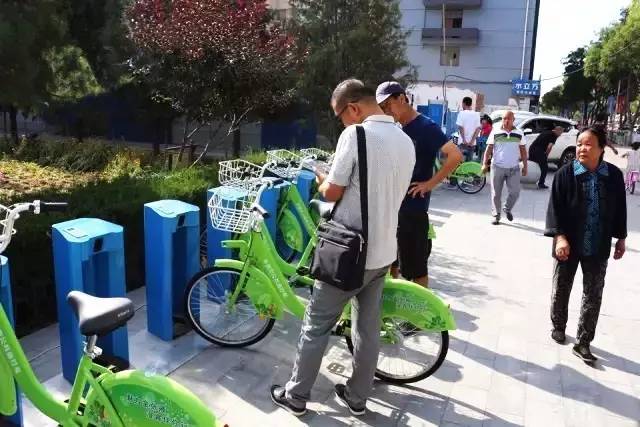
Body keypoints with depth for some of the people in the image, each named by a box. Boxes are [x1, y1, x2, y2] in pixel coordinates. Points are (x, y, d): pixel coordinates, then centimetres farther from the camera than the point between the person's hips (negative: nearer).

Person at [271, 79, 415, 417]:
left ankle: (296, 396, 22)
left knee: (316, 325, 8)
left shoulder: (356, 135, -16)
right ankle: (357, 397, 30)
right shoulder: (406, 141, 7)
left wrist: (322, 181, 6)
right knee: (368, 328, 16)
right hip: (383, 252, 7)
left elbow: (332, 193, -16)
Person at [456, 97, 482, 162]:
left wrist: (464, 140, -10)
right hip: (472, 143, 4)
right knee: (469, 161, 10)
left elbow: (460, 127, -13)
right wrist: (472, 141, -4)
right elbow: (478, 129, -1)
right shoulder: (476, 114, 5)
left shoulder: (462, 113, -5)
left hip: (463, 142, -4)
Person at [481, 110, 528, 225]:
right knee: (496, 193, 3)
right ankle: (496, 215, 16)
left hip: (514, 168, 1)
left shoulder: (519, 134, 8)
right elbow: (489, 149, 0)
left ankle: (508, 209, 24)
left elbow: (523, 151, 12)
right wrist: (485, 163, -9)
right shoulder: (495, 132, 2)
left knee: (515, 192, -3)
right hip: (497, 167, -1)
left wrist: (525, 166, 8)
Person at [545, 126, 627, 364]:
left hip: (598, 247, 2)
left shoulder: (614, 175, -4)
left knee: (593, 296, 6)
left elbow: (620, 210, 6)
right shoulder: (566, 173, -11)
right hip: (568, 244, -2)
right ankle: (558, 327, 37)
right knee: (561, 289, 14)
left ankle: (583, 343, 17)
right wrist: (560, 237, -19)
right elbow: (555, 208, -11)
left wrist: (621, 239, 9)